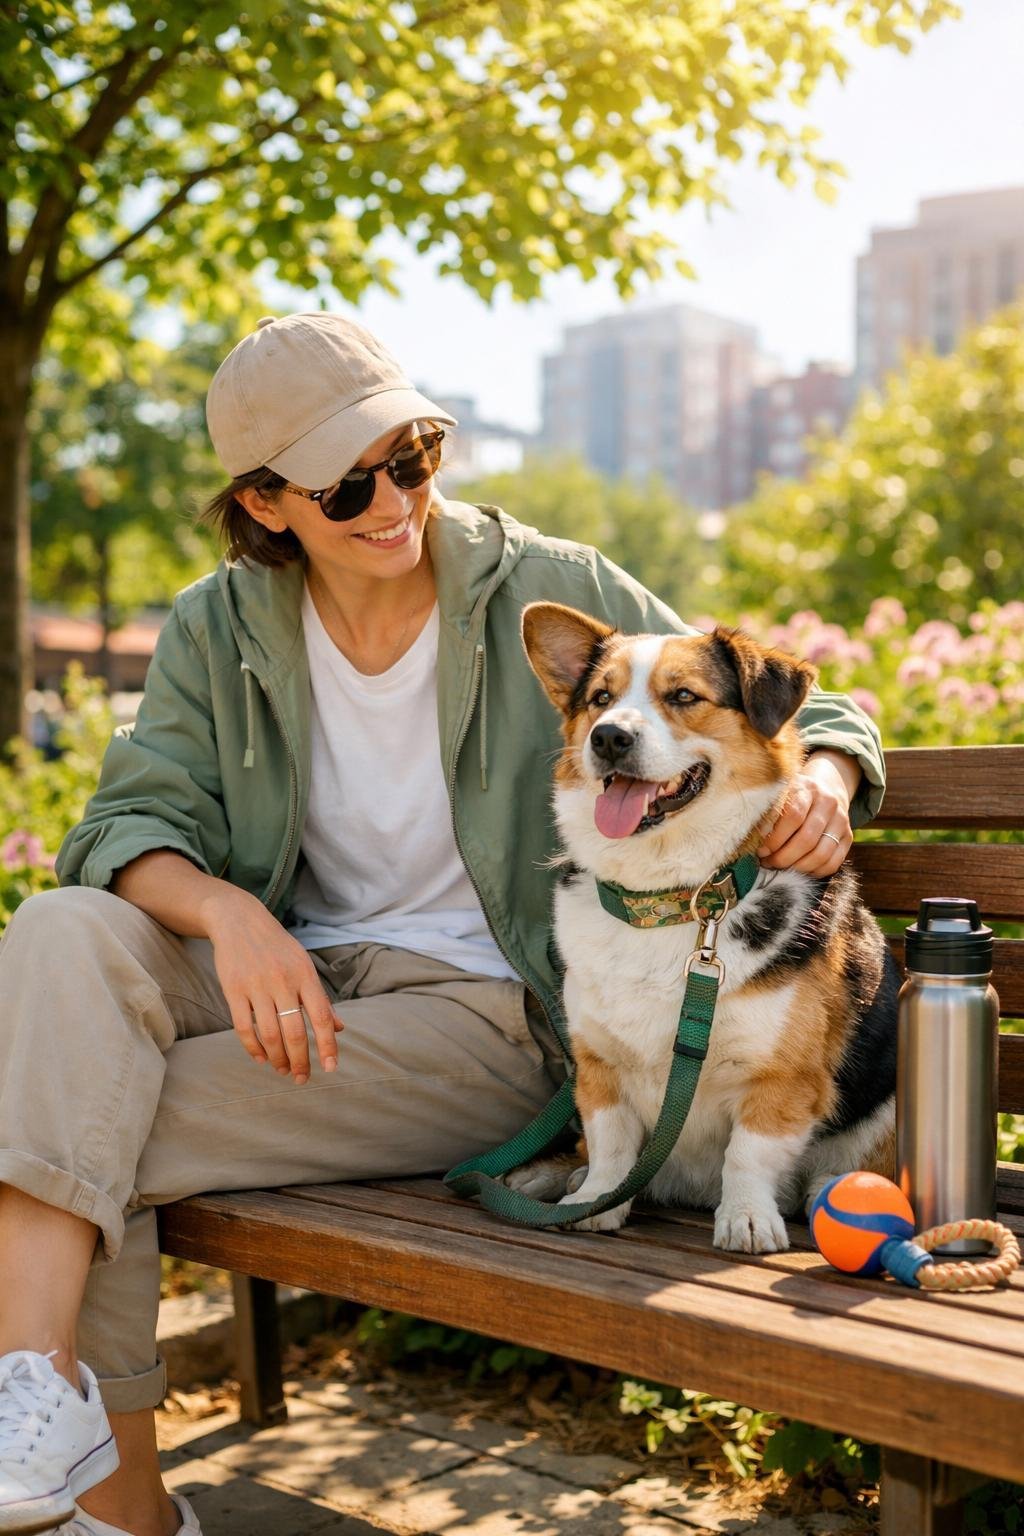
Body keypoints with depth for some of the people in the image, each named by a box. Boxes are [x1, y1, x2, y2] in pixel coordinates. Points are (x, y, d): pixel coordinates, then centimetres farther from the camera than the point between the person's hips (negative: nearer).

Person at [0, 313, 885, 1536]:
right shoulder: (218, 631, 4)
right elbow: (130, 824, -5)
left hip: (483, 1016, -4)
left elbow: (796, 715, 2)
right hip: (287, 978, 4)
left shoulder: (553, 594, -4)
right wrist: (225, 910, -27)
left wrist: (821, 783, -23)